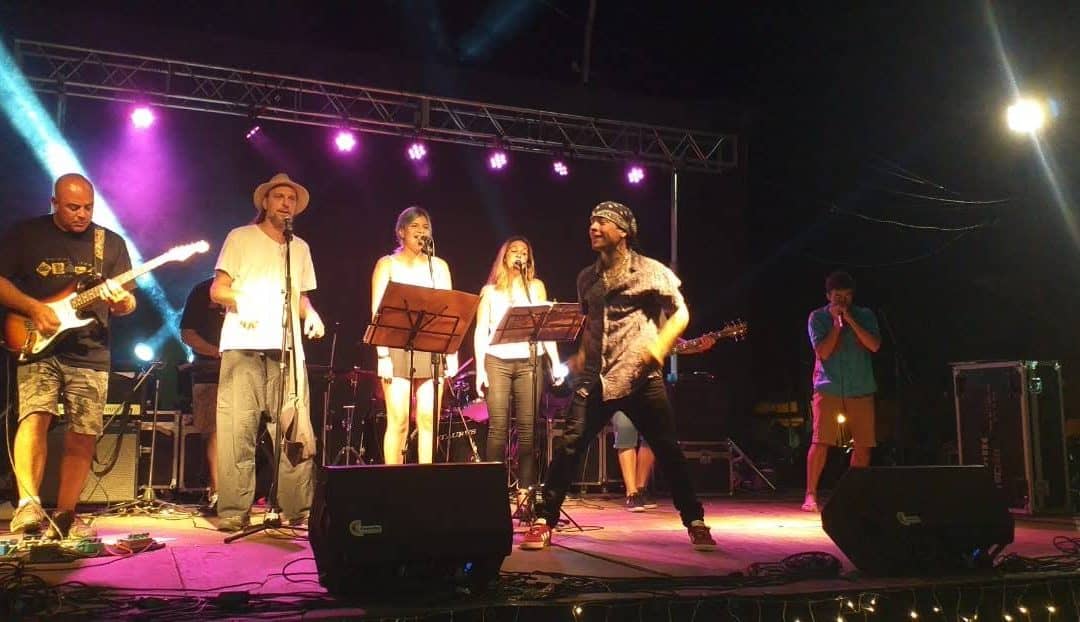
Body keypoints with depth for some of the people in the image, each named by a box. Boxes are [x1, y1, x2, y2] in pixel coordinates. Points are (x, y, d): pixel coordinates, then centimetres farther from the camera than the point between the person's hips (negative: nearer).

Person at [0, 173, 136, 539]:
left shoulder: (111, 244, 9)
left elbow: (127, 299, 8)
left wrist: (123, 302, -15)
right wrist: (33, 308, -14)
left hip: (90, 354, 2)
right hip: (37, 346, -2)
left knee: (83, 437, 0)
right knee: (35, 417, -22)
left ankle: (63, 516, 11)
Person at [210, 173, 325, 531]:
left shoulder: (300, 248, 21)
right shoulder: (241, 238, 8)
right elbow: (216, 290, 3)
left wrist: (310, 314, 3)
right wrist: (240, 298, -17)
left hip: (288, 349, 3)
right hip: (243, 346, -3)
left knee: (297, 431, -3)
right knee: (237, 429, -6)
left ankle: (297, 510, 3)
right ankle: (234, 512, -1)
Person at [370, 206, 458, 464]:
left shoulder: (439, 266, 14)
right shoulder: (387, 264, 5)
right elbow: (378, 313, -2)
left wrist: (452, 352, 2)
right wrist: (383, 355, -12)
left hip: (432, 349, 3)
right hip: (398, 349, -3)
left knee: (428, 420, 1)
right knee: (399, 421, -6)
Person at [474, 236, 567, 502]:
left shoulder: (536, 286, 15)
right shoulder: (490, 291, 13)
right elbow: (481, 332, 7)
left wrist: (556, 361, 0)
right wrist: (479, 368, -3)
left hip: (529, 362, 1)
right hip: (497, 361, -1)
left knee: (528, 428, -4)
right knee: (498, 428, -6)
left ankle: (525, 490, 0)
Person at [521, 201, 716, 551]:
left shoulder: (651, 271, 1)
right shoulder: (587, 278, 15)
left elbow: (680, 314, 3)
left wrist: (659, 346, -12)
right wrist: (581, 354, 11)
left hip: (641, 377, -3)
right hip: (595, 378, 3)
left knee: (668, 450, 0)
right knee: (569, 446, -5)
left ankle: (695, 523, 12)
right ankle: (544, 521, 3)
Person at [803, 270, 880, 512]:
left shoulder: (865, 316, 8)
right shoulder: (818, 317, 3)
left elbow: (874, 345, -7)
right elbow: (823, 352, -7)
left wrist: (850, 320, -11)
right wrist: (837, 323, -10)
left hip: (861, 390, 3)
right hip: (828, 388, -2)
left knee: (863, 445, 3)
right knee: (820, 442, -11)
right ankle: (811, 494, -5)